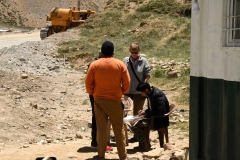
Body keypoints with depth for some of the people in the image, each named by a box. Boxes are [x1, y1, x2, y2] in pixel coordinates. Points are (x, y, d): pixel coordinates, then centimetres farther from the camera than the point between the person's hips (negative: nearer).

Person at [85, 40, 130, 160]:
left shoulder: (94, 65, -3)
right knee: (119, 128, 6)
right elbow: (127, 82, -3)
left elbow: (88, 83, -1)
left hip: (99, 100, 1)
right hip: (115, 100, -1)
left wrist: (93, 94, 14)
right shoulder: (120, 64, -3)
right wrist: (122, 93, 12)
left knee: (101, 128, 7)